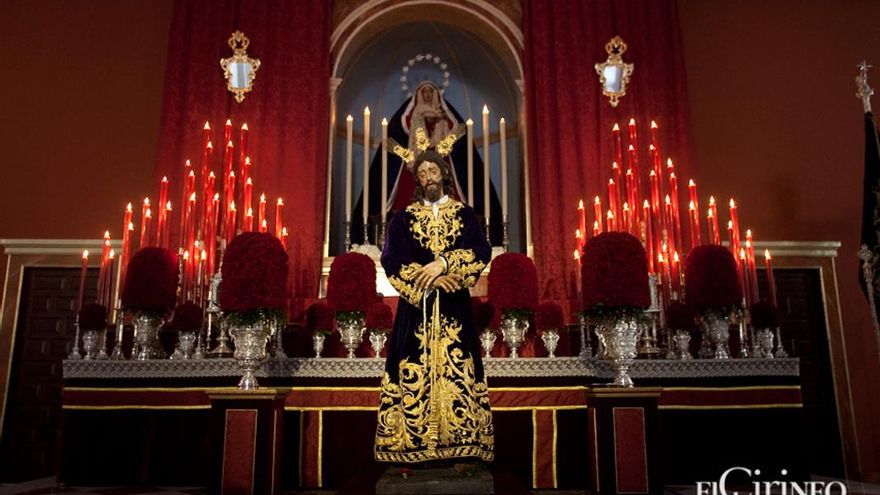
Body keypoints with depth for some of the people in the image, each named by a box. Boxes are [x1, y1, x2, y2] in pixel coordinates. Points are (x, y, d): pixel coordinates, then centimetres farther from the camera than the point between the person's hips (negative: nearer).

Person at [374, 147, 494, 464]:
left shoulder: (465, 215, 10)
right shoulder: (404, 218, 9)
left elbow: (481, 252, -4)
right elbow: (392, 260, -2)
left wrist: (443, 263, -17)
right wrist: (430, 279, -13)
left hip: (455, 307, 0)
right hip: (416, 306, 0)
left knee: (457, 369, -2)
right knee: (414, 371, -3)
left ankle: (459, 442, 4)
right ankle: (414, 442, 4)